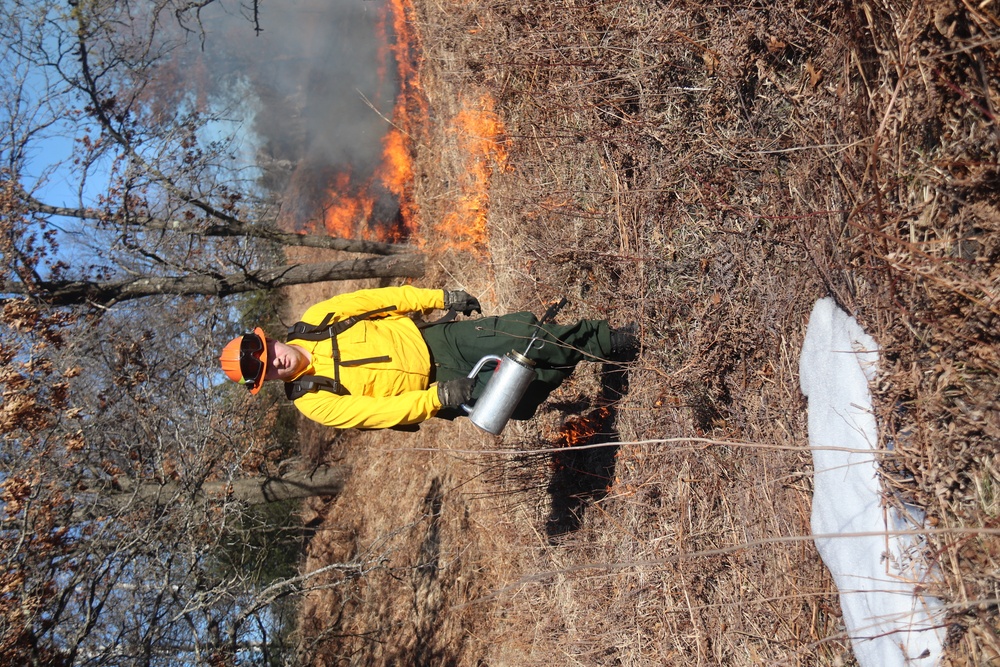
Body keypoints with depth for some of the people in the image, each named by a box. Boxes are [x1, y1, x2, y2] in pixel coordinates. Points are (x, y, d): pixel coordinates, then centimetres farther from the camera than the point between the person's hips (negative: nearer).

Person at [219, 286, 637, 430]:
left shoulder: (312, 322, -1)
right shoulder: (313, 402, -12)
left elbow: (376, 300, 2)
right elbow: (378, 412, -19)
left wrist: (440, 298, -2)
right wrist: (437, 398, -30)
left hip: (434, 337, 4)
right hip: (435, 384, -4)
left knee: (523, 332, -12)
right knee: (518, 401, -16)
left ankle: (610, 338, 9)